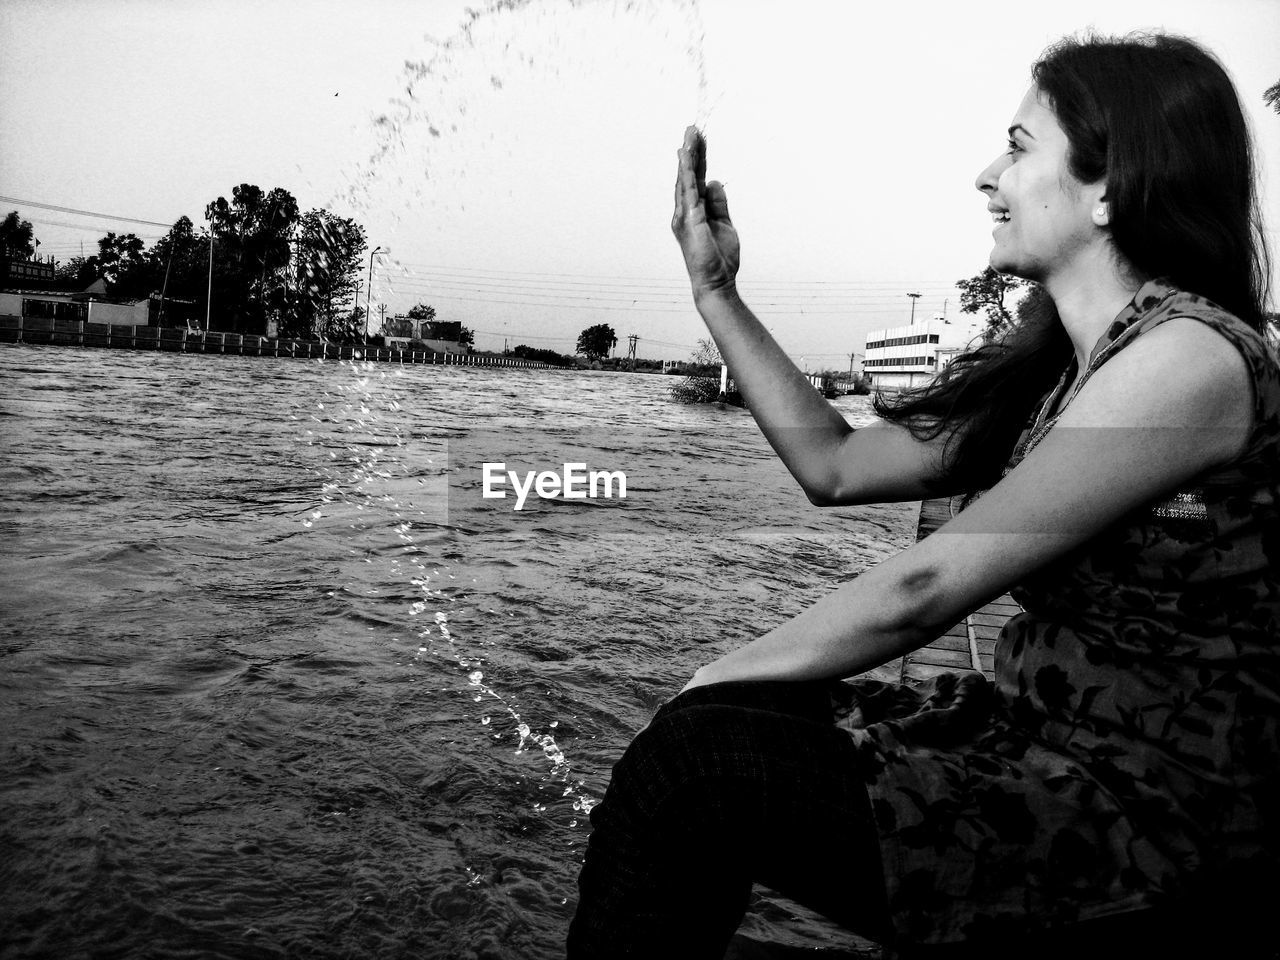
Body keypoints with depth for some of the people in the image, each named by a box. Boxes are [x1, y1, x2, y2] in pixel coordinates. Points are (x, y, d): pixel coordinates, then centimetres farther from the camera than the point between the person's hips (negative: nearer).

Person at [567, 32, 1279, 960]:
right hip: (1050, 743, 8)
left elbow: (925, 587, -22)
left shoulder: (1190, 356, -19)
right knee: (718, 731, -1)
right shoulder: (1052, 362, 8)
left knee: (688, 769, -16)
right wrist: (718, 292, 6)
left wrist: (724, 676, -10)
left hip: (1166, 823, -7)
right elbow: (837, 467, 7)